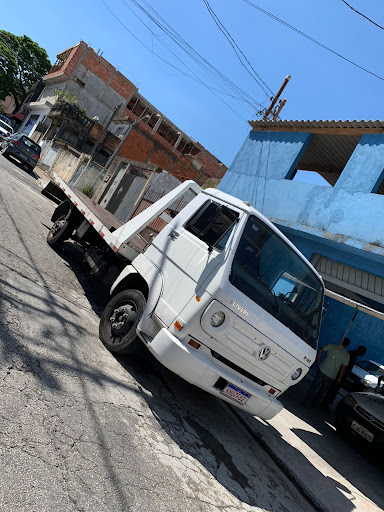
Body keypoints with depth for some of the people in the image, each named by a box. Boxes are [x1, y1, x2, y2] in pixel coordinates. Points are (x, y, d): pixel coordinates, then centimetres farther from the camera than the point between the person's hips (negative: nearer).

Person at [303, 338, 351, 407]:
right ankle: (315, 403, 27)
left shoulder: (331, 345, 0)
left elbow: (320, 351, 0)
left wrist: (319, 361, 11)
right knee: (322, 391, 17)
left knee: (314, 387, 10)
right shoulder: (347, 355, -4)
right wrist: (339, 378, 8)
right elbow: (344, 368, -4)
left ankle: (307, 402, 13)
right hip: (331, 376, 0)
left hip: (322, 370, 1)